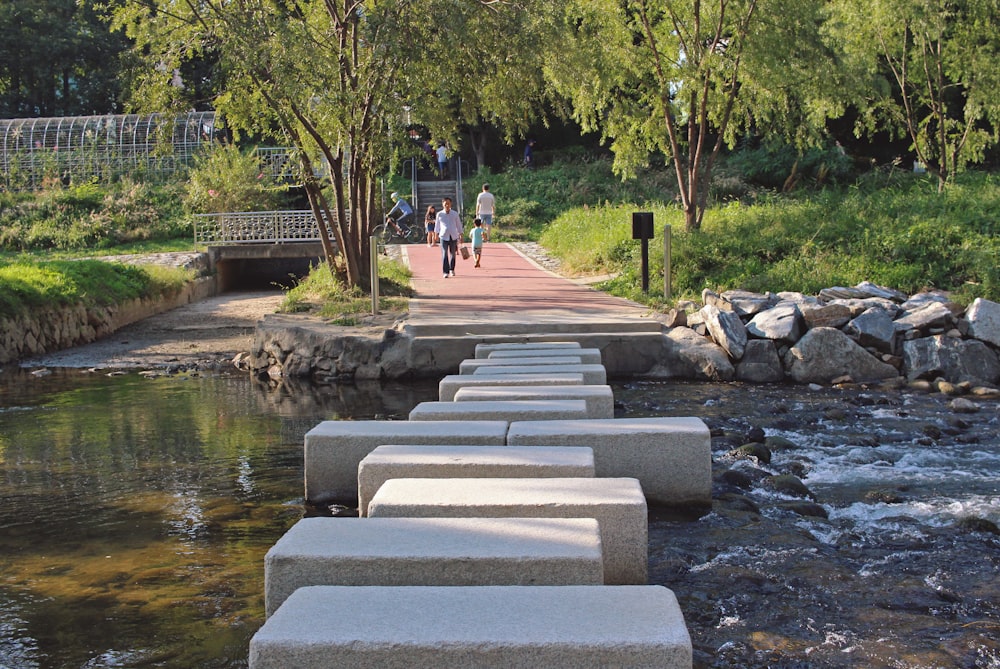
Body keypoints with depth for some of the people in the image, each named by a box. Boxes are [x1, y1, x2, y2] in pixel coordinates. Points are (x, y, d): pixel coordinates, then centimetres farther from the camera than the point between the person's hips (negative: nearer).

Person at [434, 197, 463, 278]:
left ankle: (452, 269, 30)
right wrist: (436, 234, 15)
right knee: (444, 254, -10)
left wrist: (460, 235, 11)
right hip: (444, 236, -2)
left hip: (453, 236, 2)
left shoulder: (455, 214, 4)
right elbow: (437, 225, 14)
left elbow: (459, 225, 11)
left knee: (453, 254, 11)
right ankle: (446, 272, -11)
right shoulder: (439, 214, 2)